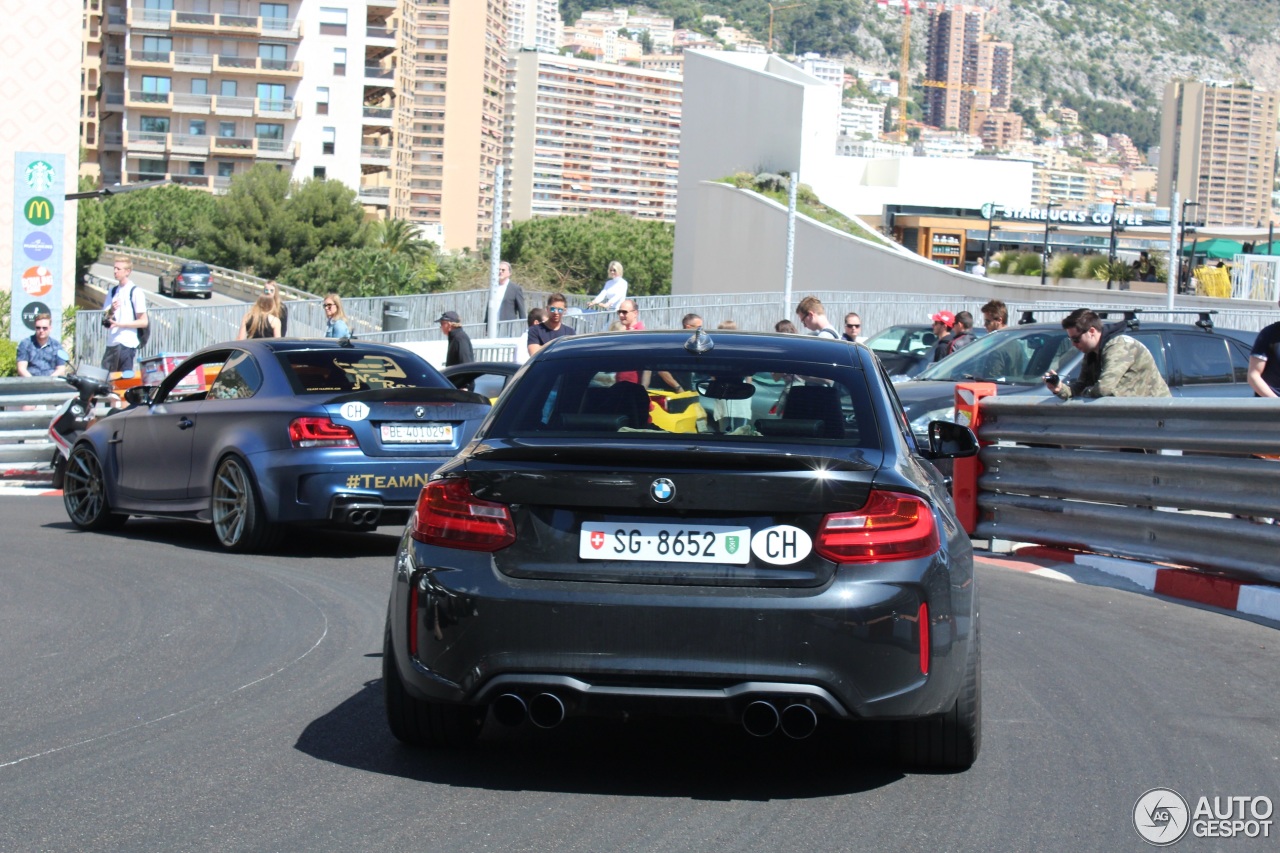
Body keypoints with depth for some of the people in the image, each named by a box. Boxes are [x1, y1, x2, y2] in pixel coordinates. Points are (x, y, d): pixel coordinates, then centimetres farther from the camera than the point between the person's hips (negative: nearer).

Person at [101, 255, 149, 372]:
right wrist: (110, 312, -7)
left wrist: (120, 324, -14)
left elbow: (144, 322, -7)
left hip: (127, 344, -6)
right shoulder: (113, 291, 16)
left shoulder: (135, 292, -3)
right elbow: (104, 320, 14)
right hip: (111, 343, 6)